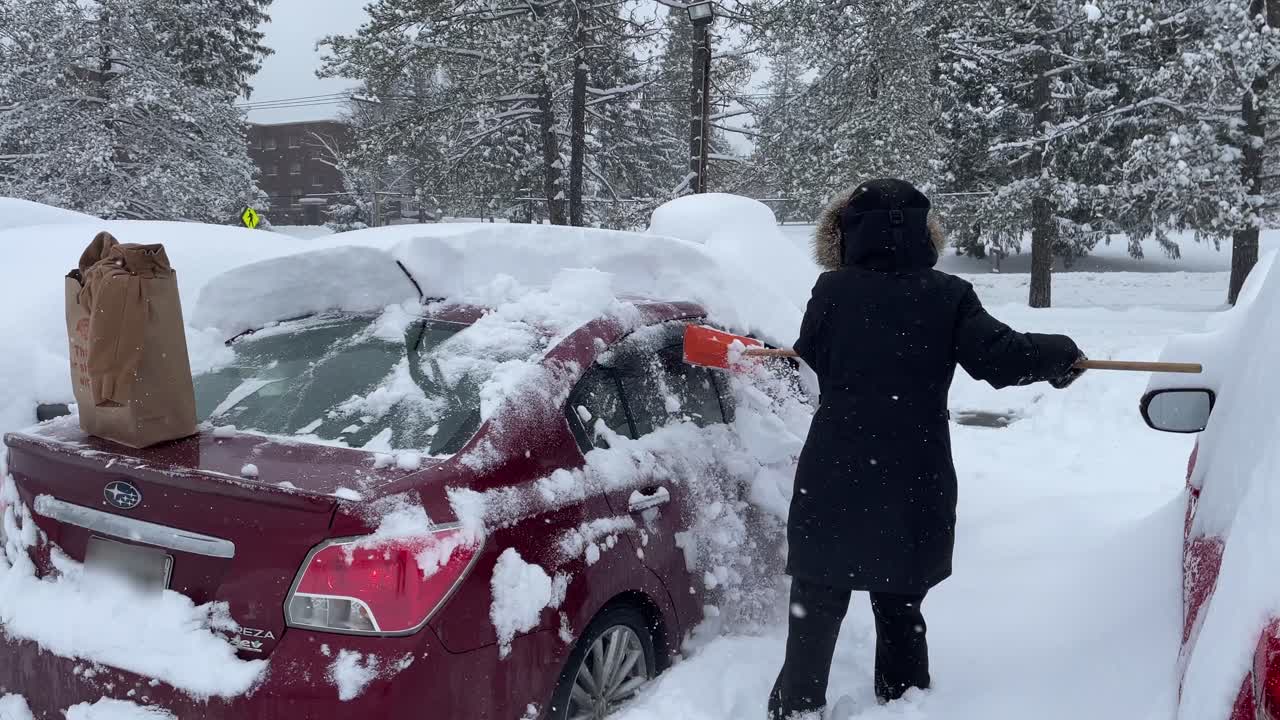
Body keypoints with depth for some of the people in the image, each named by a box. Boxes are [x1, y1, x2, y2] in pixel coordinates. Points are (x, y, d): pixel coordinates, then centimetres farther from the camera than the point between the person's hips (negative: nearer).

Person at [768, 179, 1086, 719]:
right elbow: (1002, 358, -9)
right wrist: (1060, 353, 9)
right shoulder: (948, 295, -4)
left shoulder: (833, 289, -5)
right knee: (901, 608, 19)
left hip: (836, 479, -1)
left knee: (816, 606, 11)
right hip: (915, 486, 2)